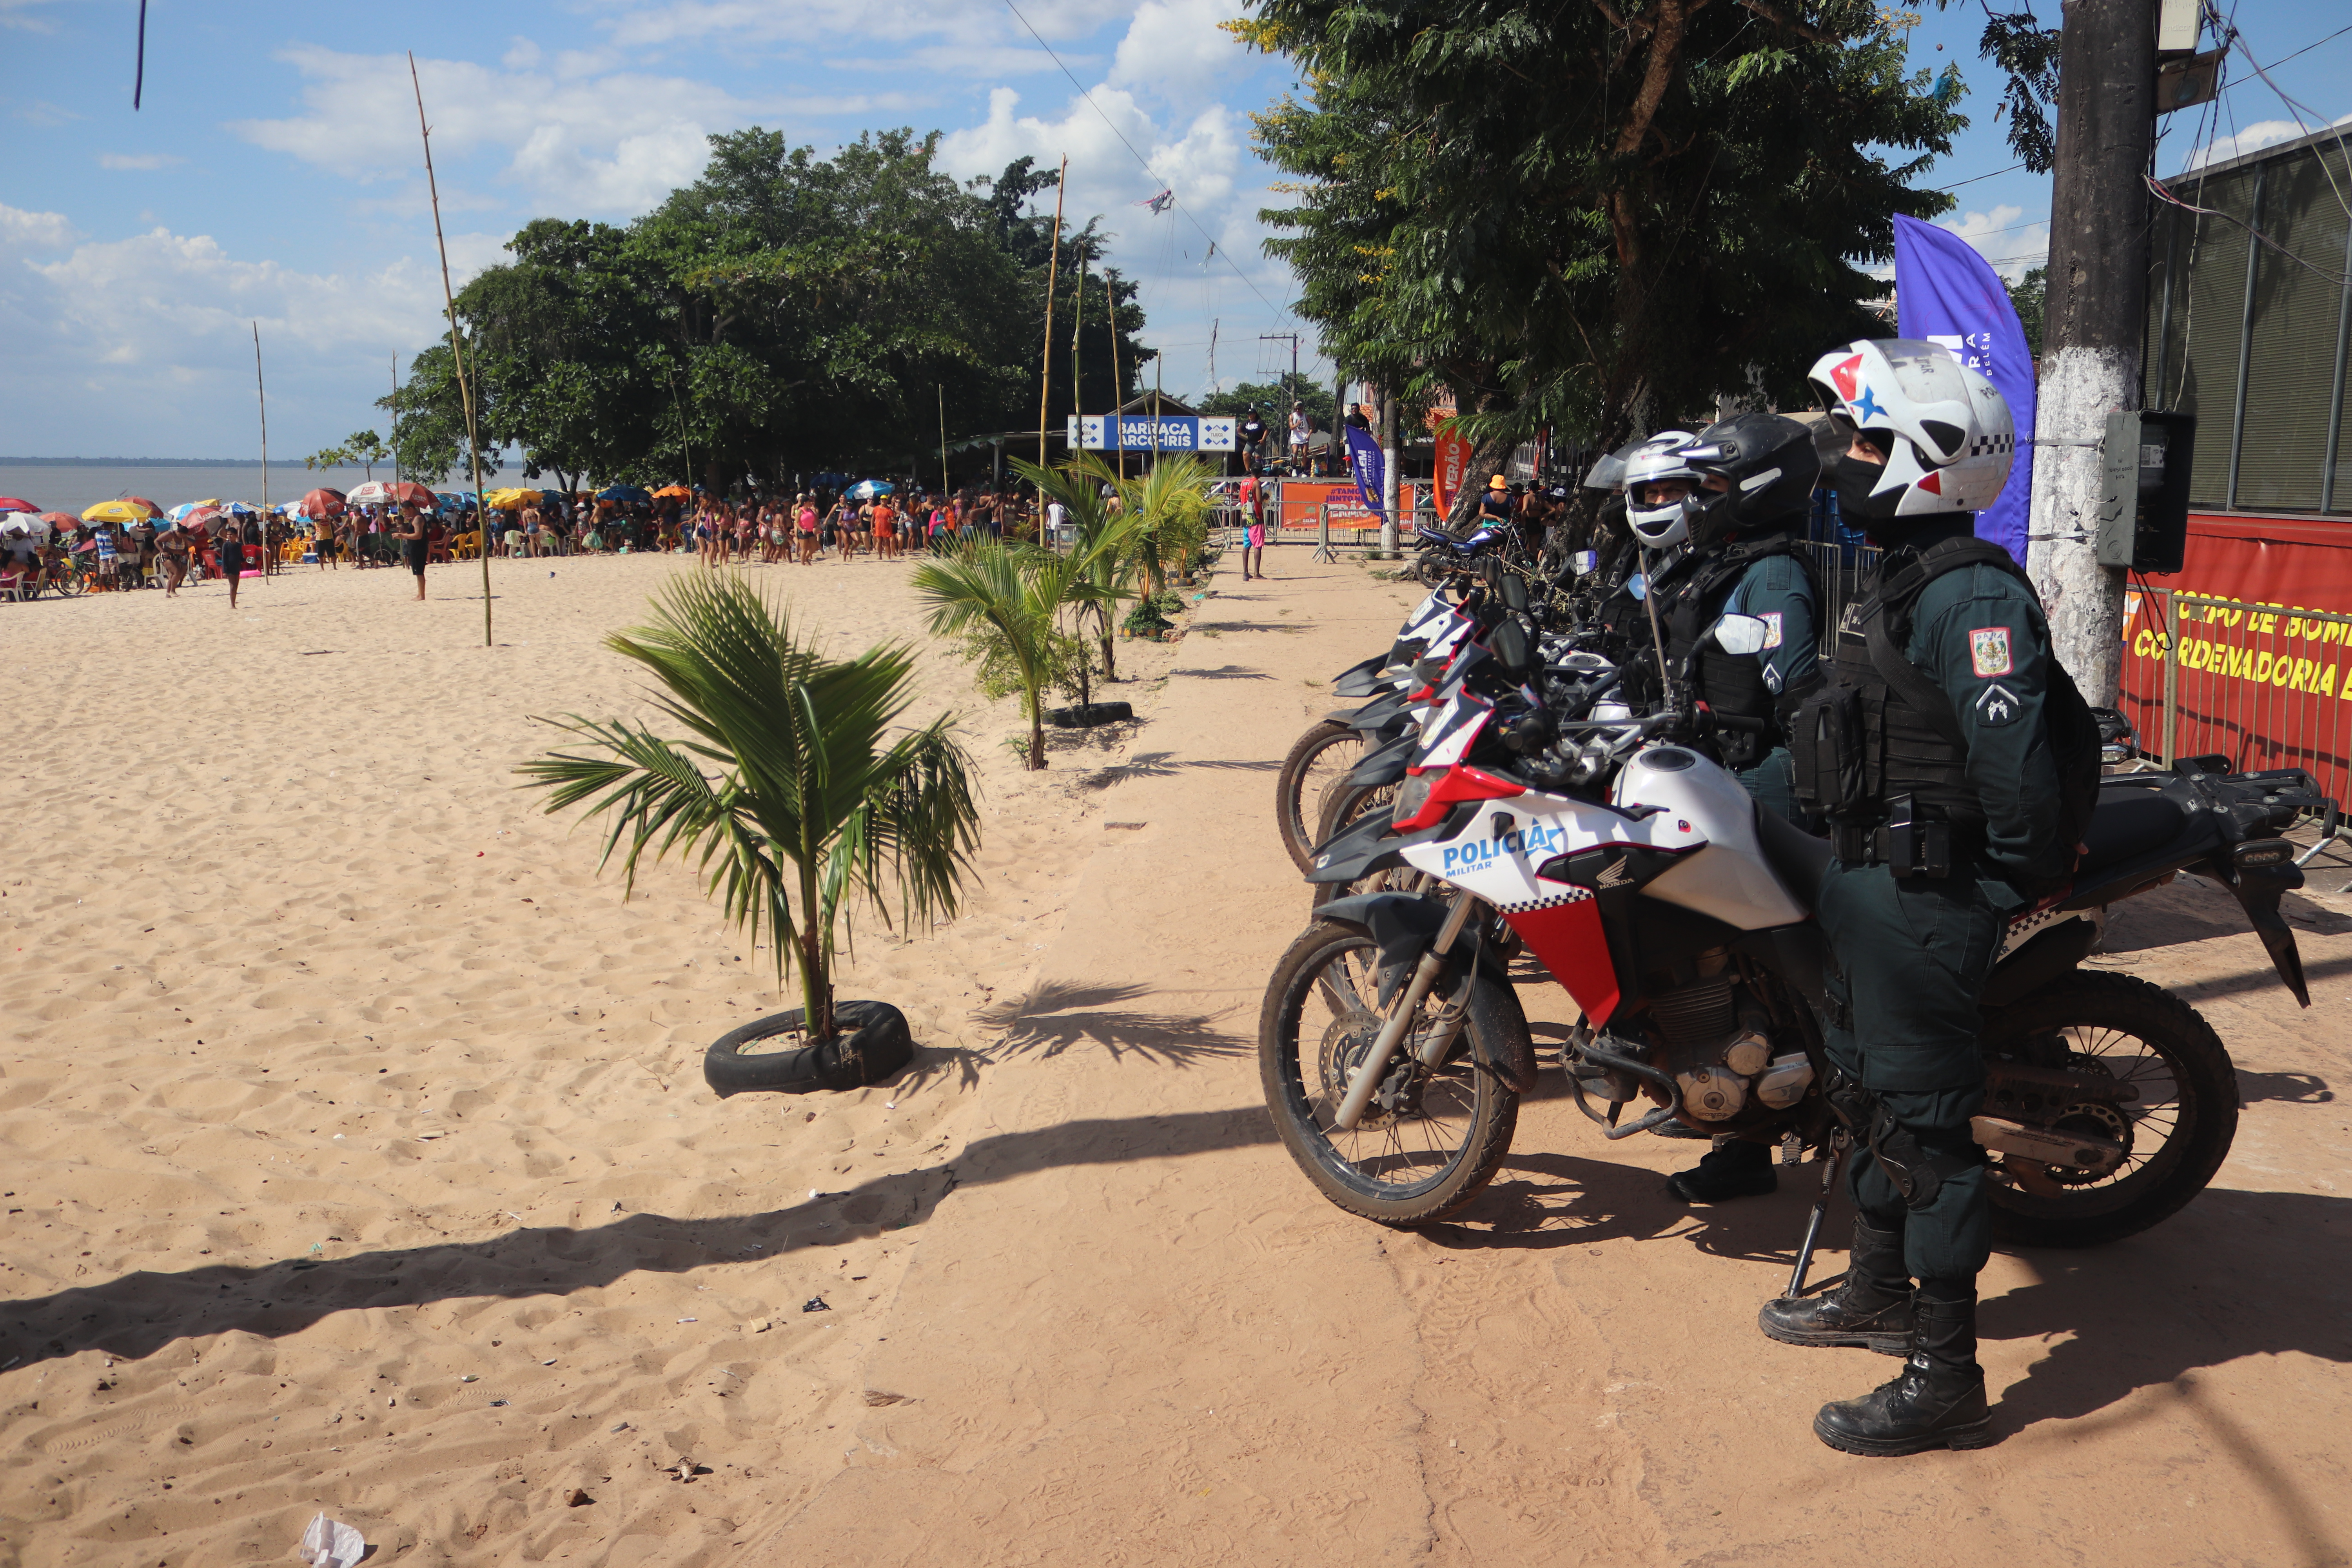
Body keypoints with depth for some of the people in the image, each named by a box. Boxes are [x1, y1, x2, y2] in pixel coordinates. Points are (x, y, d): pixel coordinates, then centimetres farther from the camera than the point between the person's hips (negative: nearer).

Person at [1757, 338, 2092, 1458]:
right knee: (1867, 1090, 21)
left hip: (1926, 898, -11)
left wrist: (2019, 887, -17)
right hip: (1870, 880, 11)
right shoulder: (1902, 580, 13)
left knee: (1923, 1117, -4)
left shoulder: (1972, 594, -21)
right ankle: (1880, 1291, 39)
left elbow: (2016, 760, -26)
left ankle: (1945, 1380, 7)